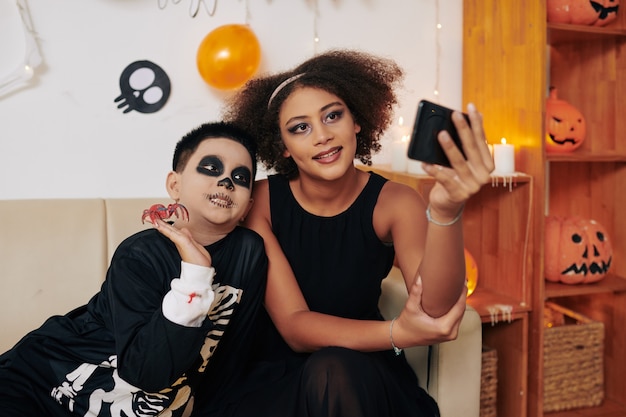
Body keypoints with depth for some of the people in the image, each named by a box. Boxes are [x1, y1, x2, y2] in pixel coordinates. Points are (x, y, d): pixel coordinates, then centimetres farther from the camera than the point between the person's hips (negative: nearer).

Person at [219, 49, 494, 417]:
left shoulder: (392, 201, -11)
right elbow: (293, 327, -17)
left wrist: (446, 210, -47)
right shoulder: (261, 200, -11)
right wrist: (397, 333, -32)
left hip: (361, 380, 0)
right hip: (275, 374, 1)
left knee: (334, 370, -33)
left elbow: (436, 310, -29)